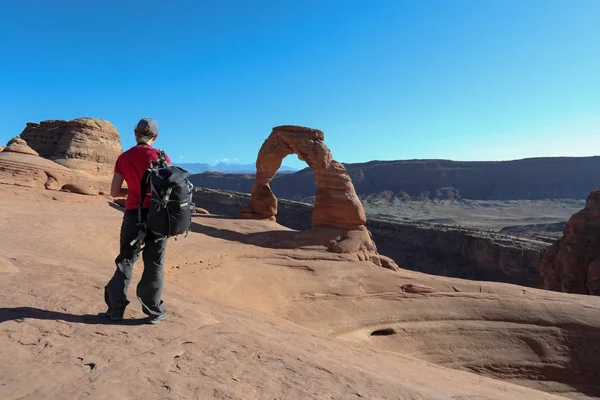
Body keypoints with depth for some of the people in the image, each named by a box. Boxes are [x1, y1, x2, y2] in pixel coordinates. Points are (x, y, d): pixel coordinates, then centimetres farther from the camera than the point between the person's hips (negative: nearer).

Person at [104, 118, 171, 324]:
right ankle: (154, 311, 15)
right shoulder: (161, 157, -3)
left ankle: (116, 308, 19)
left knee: (125, 261, 16)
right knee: (154, 264, 8)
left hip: (133, 214, 1)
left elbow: (114, 192, 2)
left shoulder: (124, 158, 1)